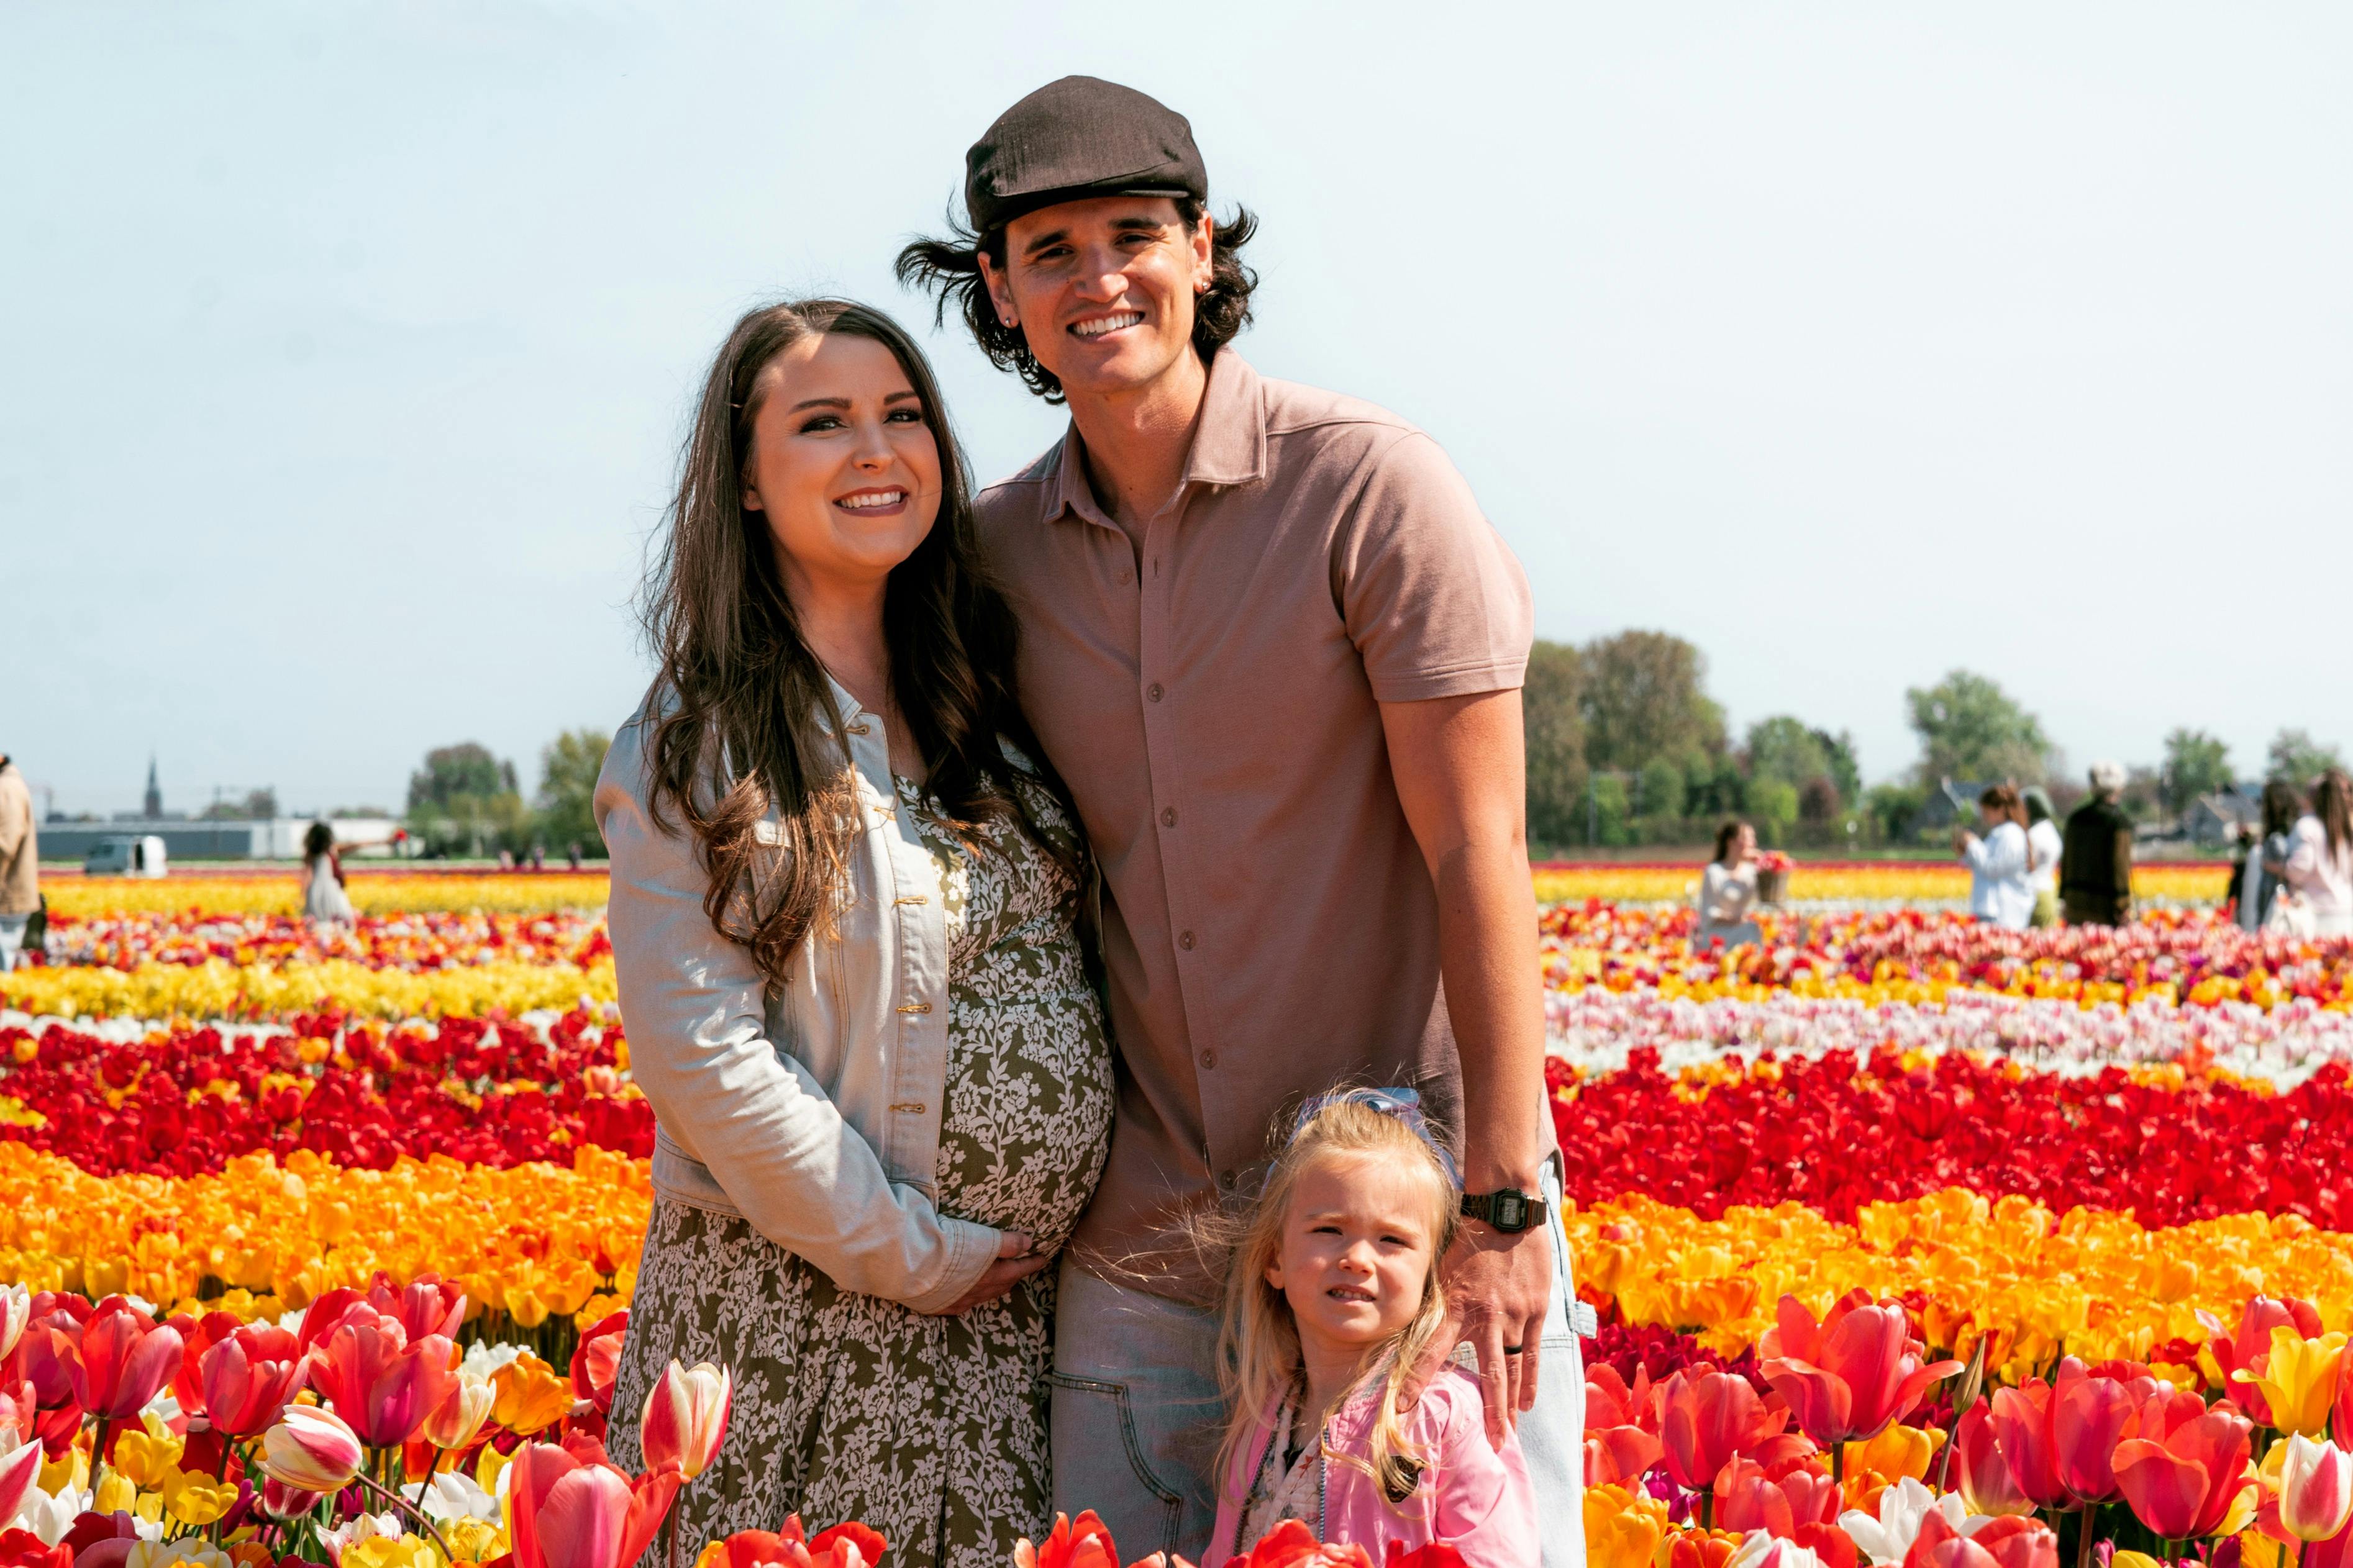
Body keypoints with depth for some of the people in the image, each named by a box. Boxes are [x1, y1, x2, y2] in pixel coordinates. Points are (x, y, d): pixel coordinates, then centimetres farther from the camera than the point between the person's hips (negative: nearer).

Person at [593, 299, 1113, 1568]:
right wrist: (911, 1256, -13)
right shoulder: (695, 753, -8)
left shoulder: (990, 696, 8)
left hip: (1009, 1308, 5)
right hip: (789, 1317, -4)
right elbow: (703, 1056, -14)